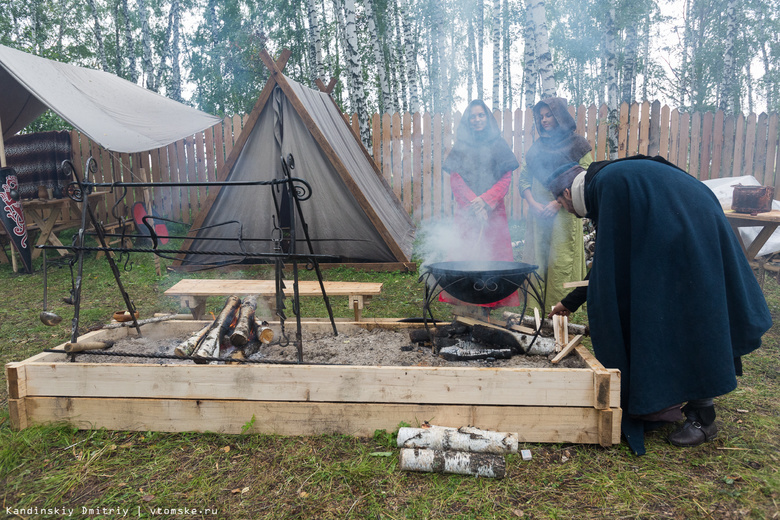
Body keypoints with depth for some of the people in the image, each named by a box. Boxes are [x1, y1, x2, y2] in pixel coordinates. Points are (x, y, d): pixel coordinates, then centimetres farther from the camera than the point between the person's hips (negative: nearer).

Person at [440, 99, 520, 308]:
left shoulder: (499, 145, 9)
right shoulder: (460, 147, 10)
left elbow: (506, 178, 4)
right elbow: (455, 180, 3)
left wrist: (486, 200, -10)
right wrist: (473, 204, -10)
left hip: (493, 210, 0)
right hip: (467, 212, 0)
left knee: (495, 254, -4)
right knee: (466, 254, -5)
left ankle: (495, 302, 2)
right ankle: (466, 302, 0)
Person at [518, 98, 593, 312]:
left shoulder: (577, 144, 3)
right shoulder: (537, 146, 17)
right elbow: (524, 178, 13)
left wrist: (558, 202, -14)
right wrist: (532, 203, -4)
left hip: (564, 212, -4)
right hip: (538, 214, 5)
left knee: (561, 261, -7)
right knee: (536, 261, 3)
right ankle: (537, 309, 8)